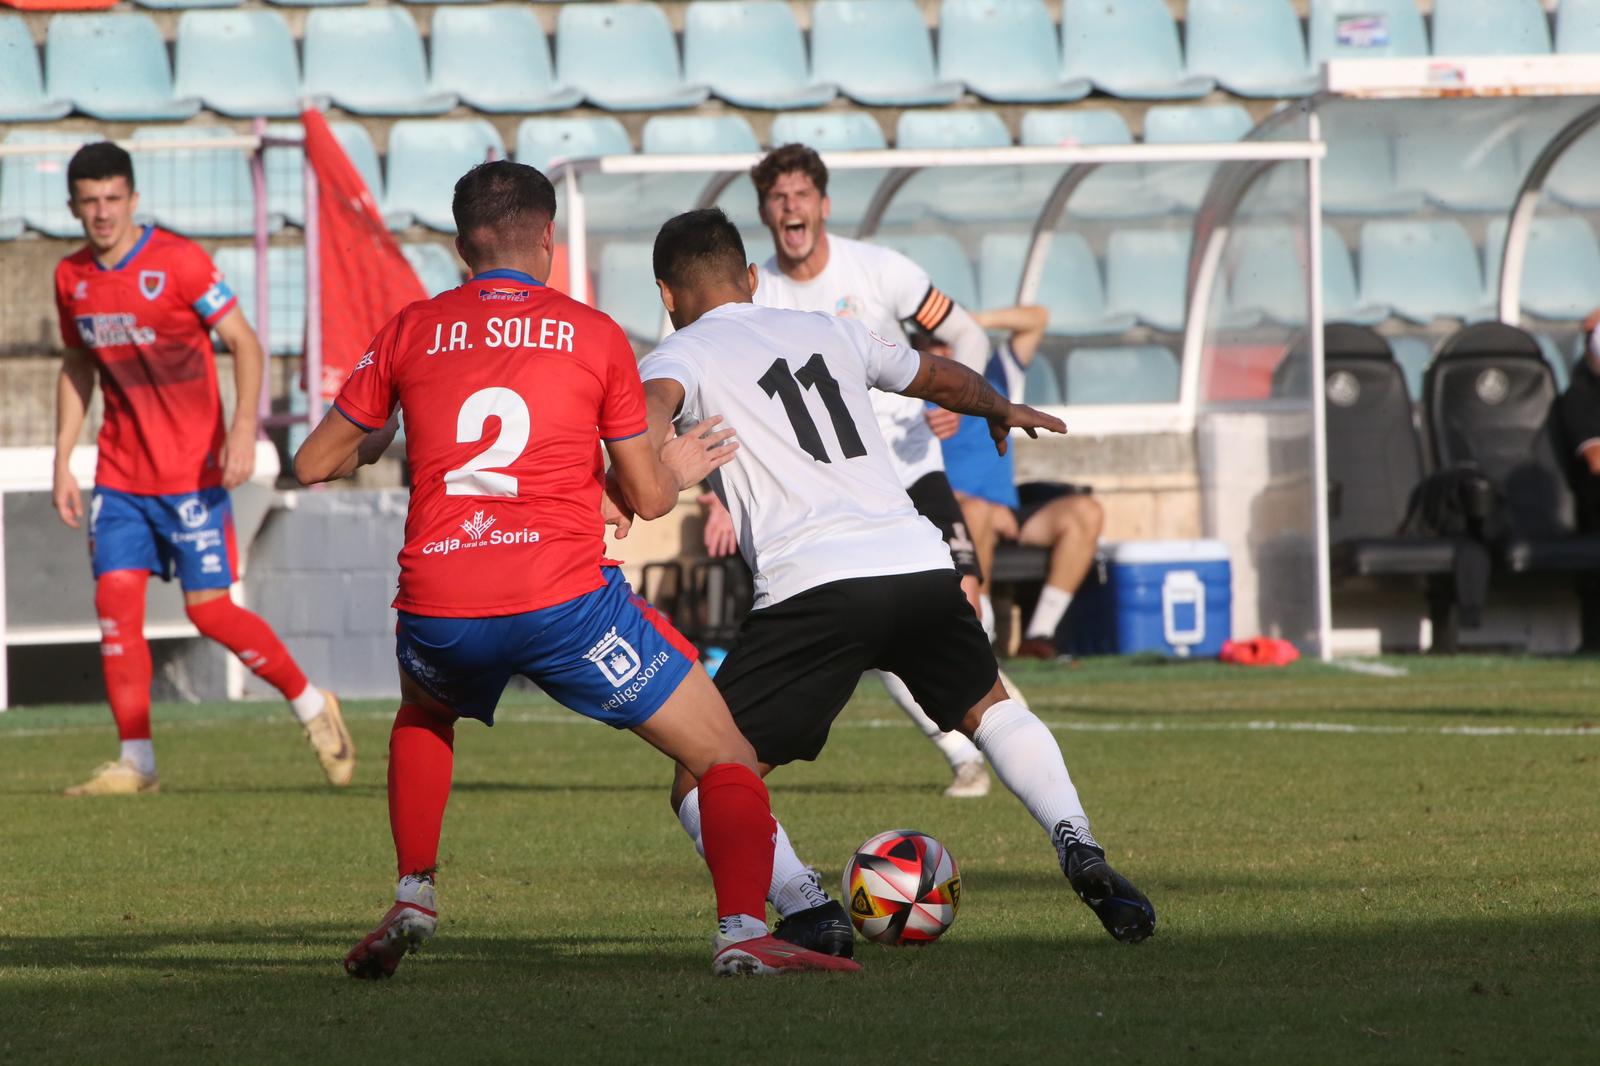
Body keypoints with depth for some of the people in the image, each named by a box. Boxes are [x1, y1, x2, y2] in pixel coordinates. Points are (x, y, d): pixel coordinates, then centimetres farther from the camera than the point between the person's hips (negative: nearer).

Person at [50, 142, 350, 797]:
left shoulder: (178, 262, -11)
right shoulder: (72, 278, 6)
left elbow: (244, 343, -10)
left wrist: (243, 429, -22)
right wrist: (62, 462, 13)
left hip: (191, 471, -5)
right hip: (120, 473, 5)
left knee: (210, 610, -6)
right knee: (116, 598, -6)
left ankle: (312, 706, 15)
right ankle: (136, 761, -1)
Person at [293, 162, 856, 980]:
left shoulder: (412, 331, 12)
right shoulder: (594, 335, 7)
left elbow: (314, 464, 18)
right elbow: (646, 498, 11)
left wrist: (378, 443, 40)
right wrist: (677, 469, 34)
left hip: (439, 608, 3)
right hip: (565, 602, -3)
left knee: (423, 717, 38)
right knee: (727, 761, 7)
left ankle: (413, 897, 24)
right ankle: (742, 930, -14)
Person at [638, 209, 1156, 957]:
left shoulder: (681, 356, 10)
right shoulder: (829, 333, 25)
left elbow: (651, 409, -16)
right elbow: (940, 379, 43)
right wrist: (1002, 411, 62)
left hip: (815, 587, -5)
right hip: (921, 565, 5)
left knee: (704, 781, 5)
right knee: (989, 707, 33)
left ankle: (805, 910, -17)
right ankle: (1078, 847, 12)